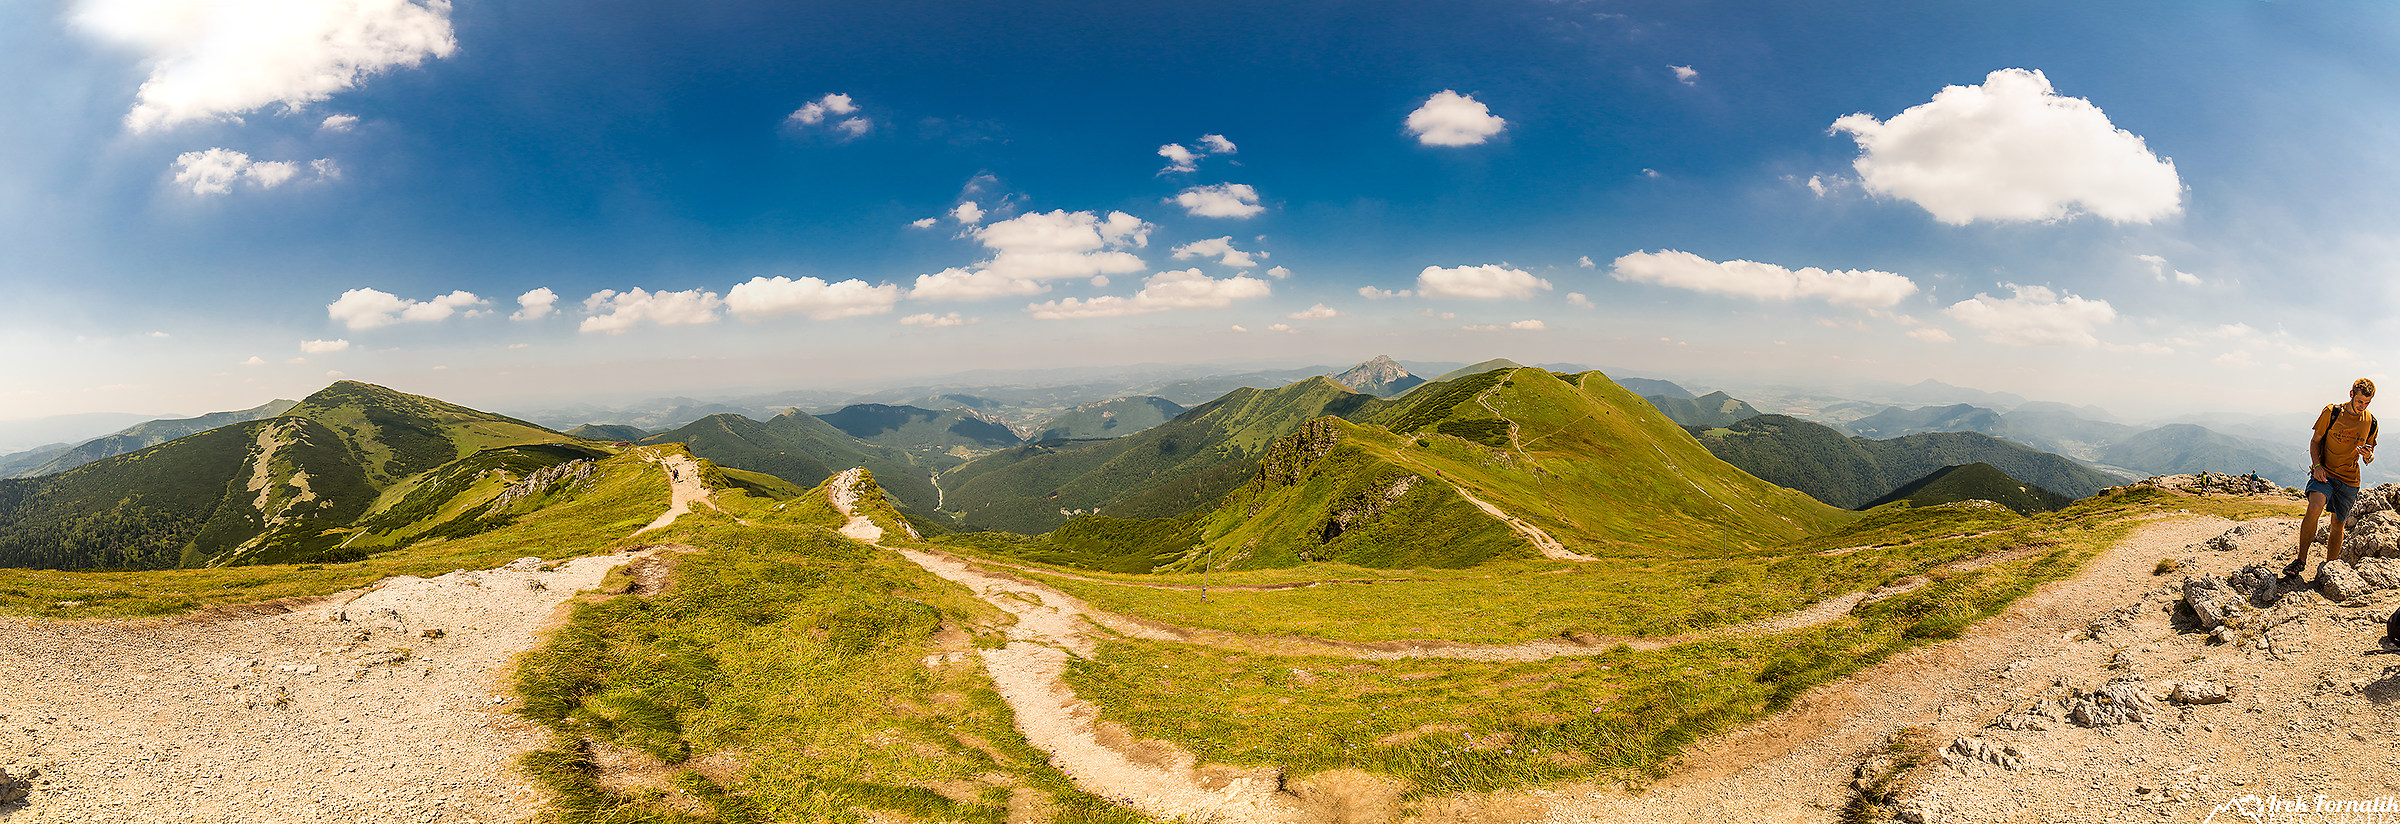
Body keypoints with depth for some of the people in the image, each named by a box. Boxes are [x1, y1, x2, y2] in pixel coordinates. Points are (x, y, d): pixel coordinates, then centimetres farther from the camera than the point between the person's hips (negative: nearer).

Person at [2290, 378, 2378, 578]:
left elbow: (2370, 457, 14)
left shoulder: (2371, 422, 5)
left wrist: (2368, 455, -12)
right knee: (2314, 508, -27)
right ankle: (2301, 560, -19)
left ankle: (2329, 566, 24)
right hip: (2325, 472, -3)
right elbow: (2315, 441, 2)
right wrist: (2317, 465, -12)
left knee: (2338, 524, 8)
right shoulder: (2332, 412, -4)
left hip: (2349, 479, 3)